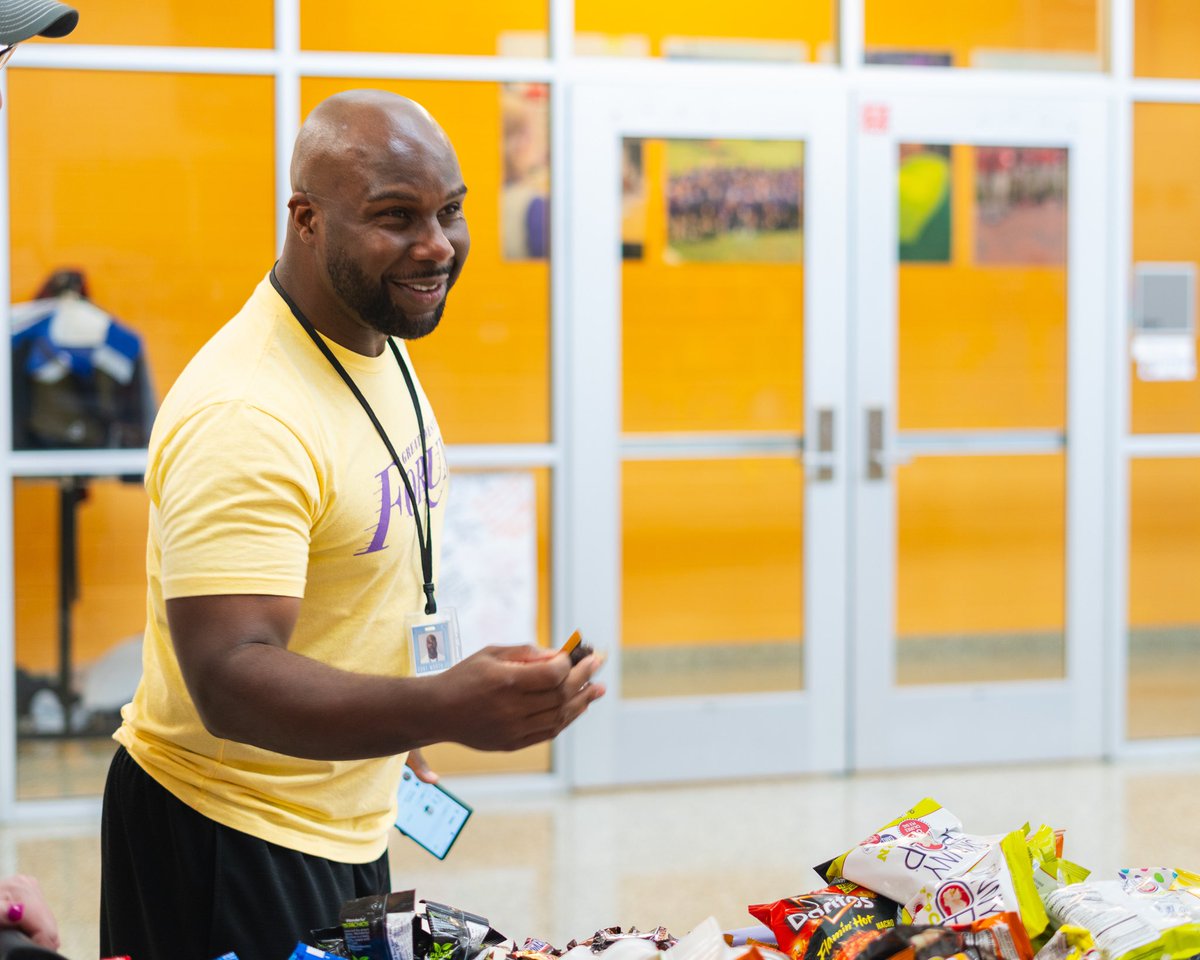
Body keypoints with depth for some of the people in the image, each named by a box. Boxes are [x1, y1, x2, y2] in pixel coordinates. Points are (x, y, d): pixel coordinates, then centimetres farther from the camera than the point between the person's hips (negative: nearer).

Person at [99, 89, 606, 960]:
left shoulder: (380, 345, 3)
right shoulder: (243, 414, -27)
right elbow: (229, 678, -35)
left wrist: (396, 742, 14)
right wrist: (443, 709, -47)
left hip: (347, 822, 9)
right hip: (228, 847, -9)